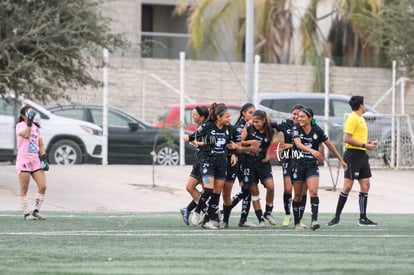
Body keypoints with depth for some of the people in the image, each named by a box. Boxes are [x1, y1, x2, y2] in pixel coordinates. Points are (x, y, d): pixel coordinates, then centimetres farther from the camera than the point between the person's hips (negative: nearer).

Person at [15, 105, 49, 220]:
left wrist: (43, 158, 7)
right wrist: (29, 122, -26)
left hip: (35, 159, 5)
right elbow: (26, 134, -24)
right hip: (24, 160, -5)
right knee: (24, 189, -4)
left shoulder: (36, 127, 17)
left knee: (42, 186, -7)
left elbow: (41, 145, 18)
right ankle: (26, 213, 1)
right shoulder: (20, 126, -1)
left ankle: (36, 211, 5)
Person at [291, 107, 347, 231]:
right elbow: (298, 144, -24)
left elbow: (329, 145, 10)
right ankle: (297, 223, 19)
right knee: (298, 195, 7)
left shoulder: (317, 131, -2)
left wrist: (341, 159, 15)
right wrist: (311, 150, -42)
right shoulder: (296, 129, -7)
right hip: (298, 165, 0)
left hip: (312, 165, 0)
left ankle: (314, 220, -24)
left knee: (313, 191, -19)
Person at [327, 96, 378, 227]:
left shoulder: (361, 119, 19)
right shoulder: (352, 118, -10)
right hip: (353, 154, -9)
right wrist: (364, 145, -18)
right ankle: (337, 217, -2)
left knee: (365, 185, 5)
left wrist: (368, 143, 9)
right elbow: (347, 139, -18)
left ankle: (363, 218, 8)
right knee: (347, 186, -9)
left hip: (362, 155, 9)